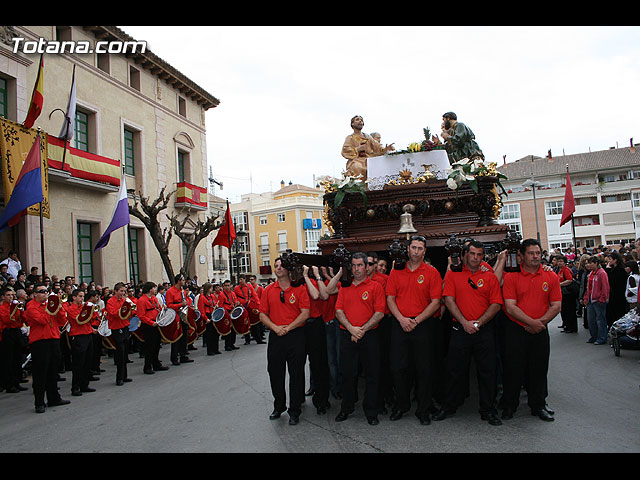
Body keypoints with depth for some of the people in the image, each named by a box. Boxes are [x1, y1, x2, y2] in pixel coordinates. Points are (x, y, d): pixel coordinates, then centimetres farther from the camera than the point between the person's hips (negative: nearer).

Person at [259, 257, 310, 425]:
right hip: (275, 336, 3)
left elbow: (305, 313, -8)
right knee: (275, 373, 11)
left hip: (296, 336, -3)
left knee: (296, 374, 3)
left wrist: (288, 328, -13)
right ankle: (278, 407, 31)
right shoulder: (268, 290, 7)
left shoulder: (299, 288, -3)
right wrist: (275, 327, -10)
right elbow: (263, 315, 6)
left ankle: (295, 411, 17)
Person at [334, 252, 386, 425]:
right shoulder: (344, 287, 11)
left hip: (369, 335, -2)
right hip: (347, 336, 3)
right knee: (347, 373, 10)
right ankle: (346, 408, 26)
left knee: (372, 375, 4)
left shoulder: (375, 286, 0)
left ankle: (371, 411, 18)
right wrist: (351, 329, -11)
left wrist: (362, 329, -14)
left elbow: (379, 313, -7)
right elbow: (339, 311, 4)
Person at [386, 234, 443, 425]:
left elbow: (435, 302, -4)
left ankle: (424, 410, 18)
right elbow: (390, 299, 6)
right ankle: (401, 405, 25)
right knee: (397, 367, 6)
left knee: (424, 369, 3)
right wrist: (401, 319, -8)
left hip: (423, 325, -2)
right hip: (400, 325, 2)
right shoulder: (396, 272, 7)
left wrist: (416, 320, -11)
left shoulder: (432, 273, 0)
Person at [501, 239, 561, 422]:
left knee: (539, 369, 12)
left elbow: (556, 306, 1)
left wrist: (540, 322, -12)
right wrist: (531, 322, -19)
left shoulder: (551, 277, 3)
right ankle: (509, 405, 21)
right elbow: (510, 307, -12)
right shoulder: (511, 277, -6)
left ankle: (538, 405, 29)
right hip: (515, 331, -2)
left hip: (540, 331, 2)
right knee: (513, 369, 5)